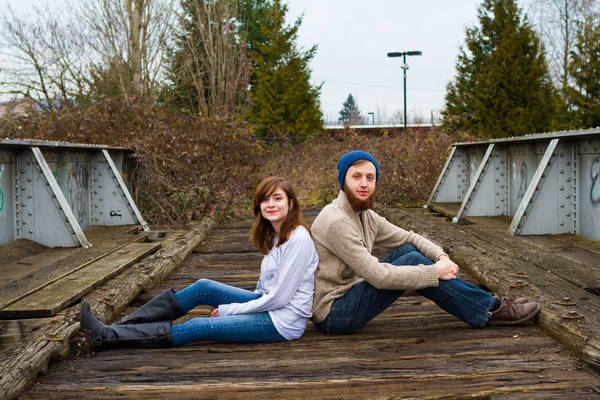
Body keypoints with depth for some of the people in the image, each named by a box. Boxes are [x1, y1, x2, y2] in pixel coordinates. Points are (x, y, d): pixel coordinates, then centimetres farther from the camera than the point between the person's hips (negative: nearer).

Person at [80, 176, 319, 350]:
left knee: (199, 327, -11)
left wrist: (229, 310, -11)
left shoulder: (298, 240, -20)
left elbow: (280, 297, -20)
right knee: (203, 287, 1)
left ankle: (106, 337, -6)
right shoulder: (274, 235, 9)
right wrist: (230, 306, 0)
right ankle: (121, 326, 3)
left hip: (283, 321, -8)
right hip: (269, 305, 9)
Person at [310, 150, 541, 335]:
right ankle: (489, 309, -8)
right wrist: (434, 272, -21)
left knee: (408, 250, -1)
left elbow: (409, 238, 12)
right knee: (412, 261, -18)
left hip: (347, 298, 8)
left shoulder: (366, 217, 8)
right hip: (333, 314, -8)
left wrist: (441, 256, -9)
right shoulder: (336, 221, -21)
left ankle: (483, 303, 1)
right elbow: (378, 275, -26)